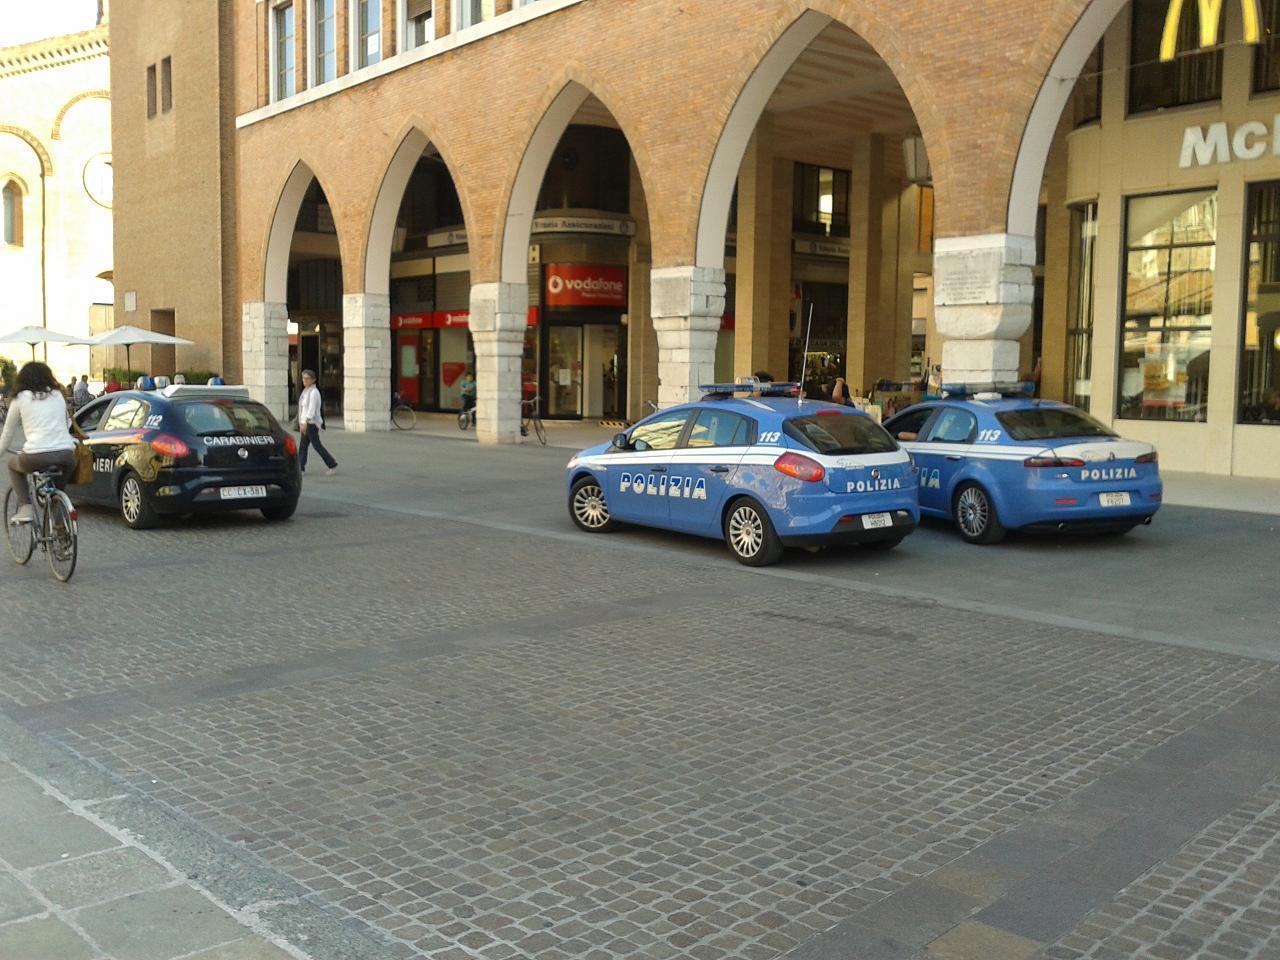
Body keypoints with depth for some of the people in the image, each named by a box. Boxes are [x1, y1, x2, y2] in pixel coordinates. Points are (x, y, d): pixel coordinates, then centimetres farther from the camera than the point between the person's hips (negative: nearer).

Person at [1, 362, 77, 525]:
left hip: (37, 456, -2)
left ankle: (24, 509, 13)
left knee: (13, 466, 29)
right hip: (66, 455, 3)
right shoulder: (58, 396, 19)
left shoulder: (21, 399, 11)